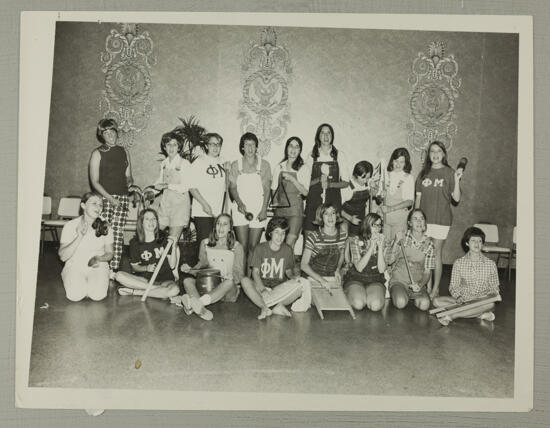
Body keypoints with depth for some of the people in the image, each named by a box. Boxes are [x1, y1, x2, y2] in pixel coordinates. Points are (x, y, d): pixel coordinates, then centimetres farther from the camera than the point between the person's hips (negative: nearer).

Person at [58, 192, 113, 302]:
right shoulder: (70, 225, -7)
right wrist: (79, 236, -23)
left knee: (98, 295, -26)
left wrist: (98, 259, -15)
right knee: (76, 295, -27)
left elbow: (109, 253, 8)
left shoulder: (104, 227, -1)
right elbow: (63, 257, -12)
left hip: (98, 267, 1)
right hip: (74, 266, -1)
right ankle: (80, 283, 8)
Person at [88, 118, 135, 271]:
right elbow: (94, 181, -3)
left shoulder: (124, 152, 15)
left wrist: (130, 182, -3)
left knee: (118, 235, -1)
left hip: (122, 197, 3)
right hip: (104, 198, -3)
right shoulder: (97, 153, 3)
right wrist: (110, 197, -14)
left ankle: (114, 269, 4)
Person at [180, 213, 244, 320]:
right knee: (187, 279, -25)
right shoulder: (205, 243, 11)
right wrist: (190, 269, -2)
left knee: (229, 282, -38)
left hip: (228, 291, -3)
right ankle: (201, 309, -53)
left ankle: (198, 302, -61)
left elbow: (239, 273, 0)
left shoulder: (236, 247, 3)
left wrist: (232, 276, -24)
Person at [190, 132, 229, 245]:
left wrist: (227, 171, 4)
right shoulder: (198, 162, -1)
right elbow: (192, 187, -6)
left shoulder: (223, 162, 14)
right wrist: (204, 204, -13)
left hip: (220, 213, 5)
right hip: (203, 213, -4)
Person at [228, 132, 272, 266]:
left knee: (253, 247, -1)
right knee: (242, 246, -6)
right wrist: (239, 203, -14)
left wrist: (264, 209, -7)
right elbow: (232, 187, 5)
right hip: (240, 209, 0)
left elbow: (267, 188, 3)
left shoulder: (264, 165, 7)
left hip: (258, 210, 0)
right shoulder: (235, 165, 8)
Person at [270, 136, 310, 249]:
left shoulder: (304, 169, 3)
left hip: (295, 209, -3)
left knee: (289, 245, -10)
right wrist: (275, 203, 0)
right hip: (279, 209, 3)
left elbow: (305, 192, -4)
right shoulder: (278, 167, 12)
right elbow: (274, 189, 16)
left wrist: (292, 179, -13)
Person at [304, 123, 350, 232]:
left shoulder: (339, 155, 7)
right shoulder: (312, 156, 8)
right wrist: (319, 180, -12)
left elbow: (346, 182, 5)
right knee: (311, 231, -7)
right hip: (314, 199, 0)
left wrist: (330, 184, -12)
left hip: (333, 200, 0)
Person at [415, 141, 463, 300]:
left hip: (441, 219, -3)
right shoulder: (424, 173, 9)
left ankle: (435, 289, 11)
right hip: (424, 219, 3)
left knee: (436, 253, 1)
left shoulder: (449, 173, -1)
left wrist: (457, 180, -18)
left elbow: (456, 199, -5)